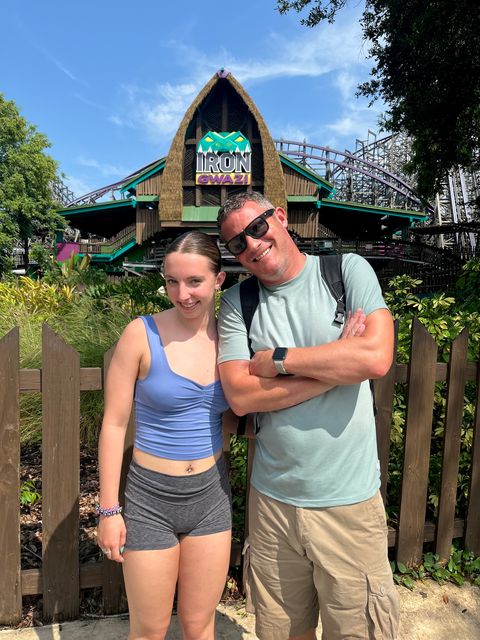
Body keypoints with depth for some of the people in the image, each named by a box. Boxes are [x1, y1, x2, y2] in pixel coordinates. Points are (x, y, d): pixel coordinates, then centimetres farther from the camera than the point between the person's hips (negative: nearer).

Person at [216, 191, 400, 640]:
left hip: (349, 502, -1)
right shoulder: (238, 303, -2)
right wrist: (338, 366, -14)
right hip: (272, 500, 2)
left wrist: (278, 359, -13)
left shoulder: (348, 270, -5)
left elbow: (377, 357, -19)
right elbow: (240, 396, -13)